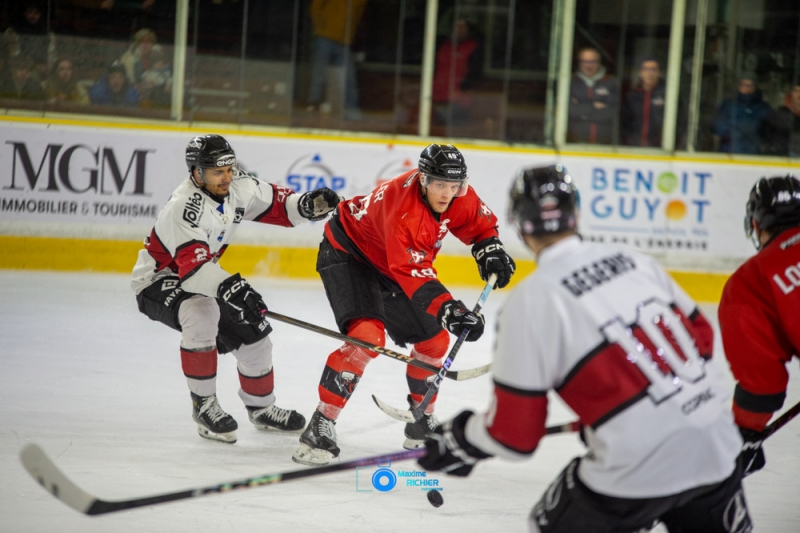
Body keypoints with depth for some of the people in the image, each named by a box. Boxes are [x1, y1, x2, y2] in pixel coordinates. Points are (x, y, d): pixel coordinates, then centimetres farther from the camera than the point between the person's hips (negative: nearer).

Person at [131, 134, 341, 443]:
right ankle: (203, 405, -22)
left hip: (201, 280, 8)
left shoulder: (238, 187, -10)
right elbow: (193, 264, -44)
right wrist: (229, 288, -59)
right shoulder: (183, 206, -33)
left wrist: (306, 205, -17)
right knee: (202, 313, -37)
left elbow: (275, 204, 3)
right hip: (157, 282, -8)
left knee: (253, 335, 7)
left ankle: (261, 408, 34)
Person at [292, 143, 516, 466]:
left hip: (388, 264, 8)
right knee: (368, 336, -28)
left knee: (434, 340, 9)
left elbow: (480, 224, 7)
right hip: (347, 254, -8)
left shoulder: (458, 197, -15)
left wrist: (490, 250, -12)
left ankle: (421, 426, 29)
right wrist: (448, 308, -53)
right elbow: (411, 271, -43)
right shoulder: (403, 209, -38)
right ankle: (320, 428, -24)